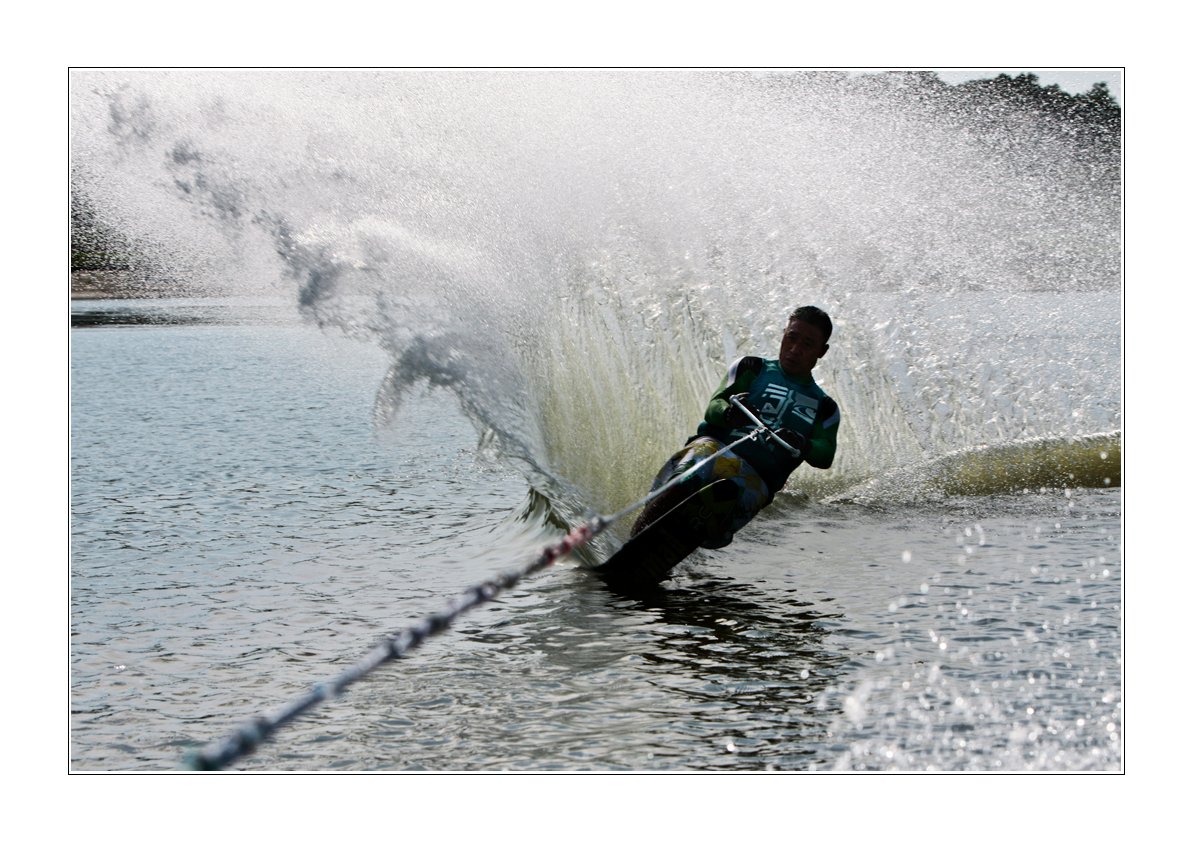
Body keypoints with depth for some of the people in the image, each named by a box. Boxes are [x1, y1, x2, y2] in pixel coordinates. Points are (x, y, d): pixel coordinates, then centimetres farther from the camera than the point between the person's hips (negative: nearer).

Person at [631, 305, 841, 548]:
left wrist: (802, 445, -19)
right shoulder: (752, 368, 21)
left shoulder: (825, 409, 23)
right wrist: (728, 412, -20)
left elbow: (825, 457, 5)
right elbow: (713, 408, 5)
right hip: (715, 446, -1)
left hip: (757, 478, 1)